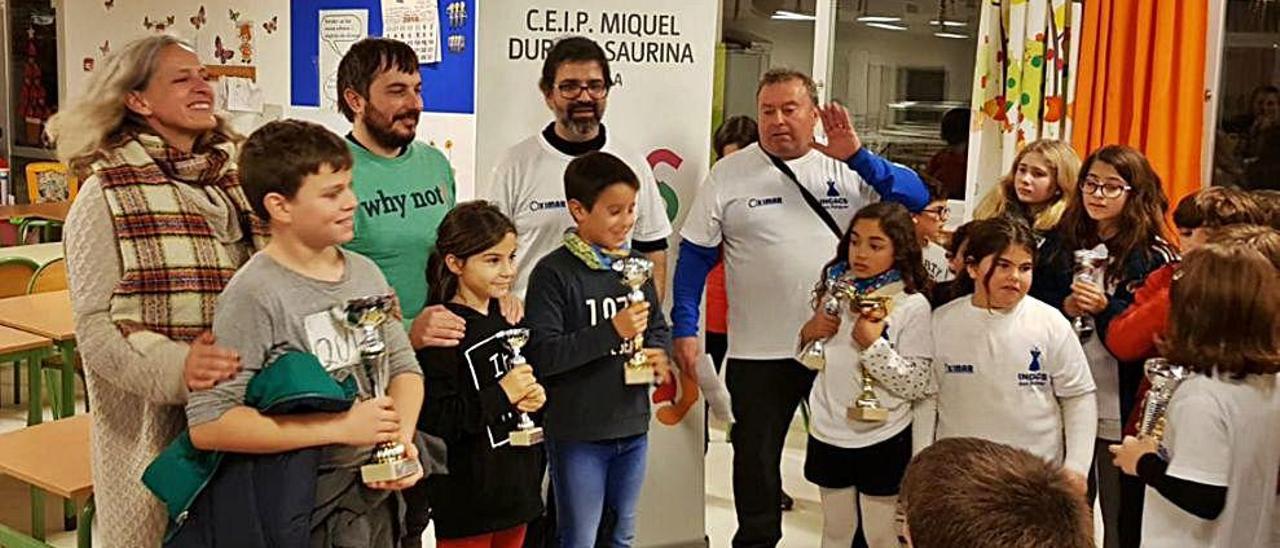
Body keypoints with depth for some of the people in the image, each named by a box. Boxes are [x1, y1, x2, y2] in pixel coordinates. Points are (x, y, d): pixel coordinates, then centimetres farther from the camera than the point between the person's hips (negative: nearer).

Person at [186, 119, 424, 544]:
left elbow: (403, 366, 10)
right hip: (312, 513, -6)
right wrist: (339, 427, -22)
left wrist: (401, 437, -10)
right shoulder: (255, 294, -18)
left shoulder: (366, 273, 2)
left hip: (379, 491, 6)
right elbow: (207, 425, -22)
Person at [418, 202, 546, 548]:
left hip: (516, 487, 7)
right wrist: (501, 395, -21)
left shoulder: (508, 318, 6)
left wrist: (534, 396, 0)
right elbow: (434, 422, -24)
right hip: (467, 497, -7)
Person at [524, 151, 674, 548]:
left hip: (632, 428, 6)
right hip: (577, 432, -6)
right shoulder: (554, 273, -14)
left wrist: (659, 355, -6)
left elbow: (659, 328, 17)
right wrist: (611, 332, -26)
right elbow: (541, 355, -21)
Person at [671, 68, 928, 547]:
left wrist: (858, 156, -21)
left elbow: (915, 199, -10)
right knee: (757, 455, 14)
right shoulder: (729, 175, -3)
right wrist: (684, 329, -8)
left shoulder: (846, 167, -1)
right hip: (758, 351, 0)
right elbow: (695, 255, -1)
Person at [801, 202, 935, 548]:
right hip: (828, 434, 4)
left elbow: (917, 386, -16)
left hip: (883, 441, -4)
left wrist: (874, 344, -23)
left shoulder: (912, 305, -14)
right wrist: (809, 332, -9)